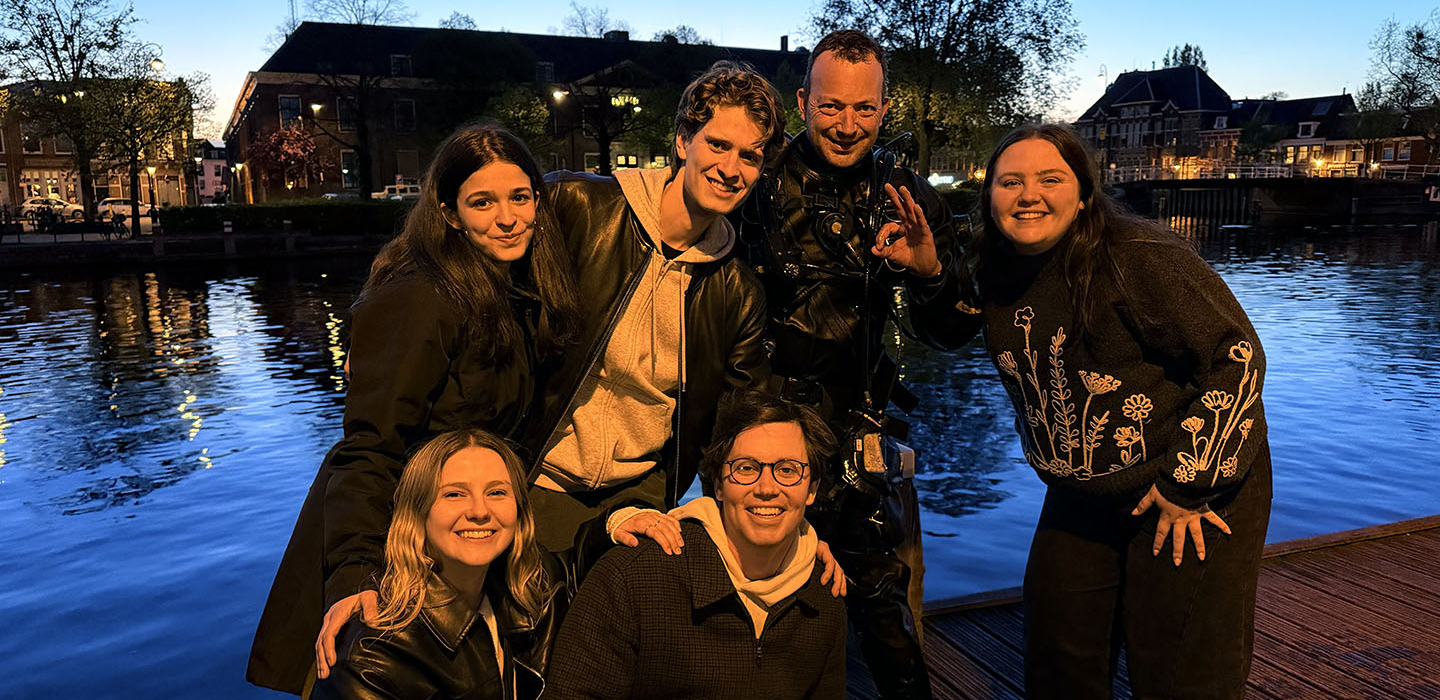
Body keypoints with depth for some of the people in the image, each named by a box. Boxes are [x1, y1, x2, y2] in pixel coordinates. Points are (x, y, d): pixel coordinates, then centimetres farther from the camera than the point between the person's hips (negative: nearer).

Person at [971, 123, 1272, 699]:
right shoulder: (996, 278, 1)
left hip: (1200, 485, -6)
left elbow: (1237, 356, -21)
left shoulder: (1138, 256, -21)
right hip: (1080, 499, 6)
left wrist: (1189, 482, -20)